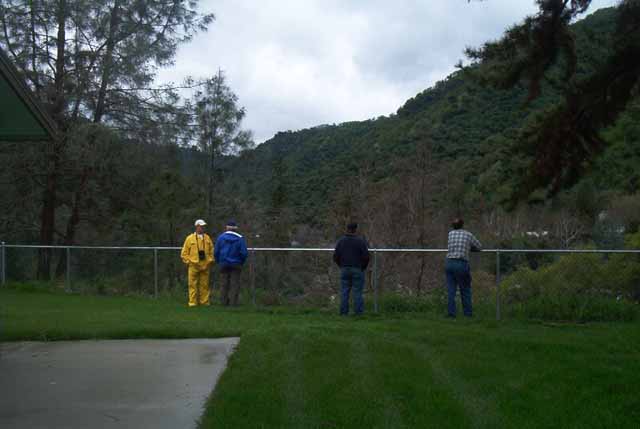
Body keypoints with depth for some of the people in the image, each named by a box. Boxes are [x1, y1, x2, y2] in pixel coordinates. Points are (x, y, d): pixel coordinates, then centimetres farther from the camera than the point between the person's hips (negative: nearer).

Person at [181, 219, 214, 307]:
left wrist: (210, 261, 6)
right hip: (193, 266, -2)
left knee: (204, 285, 4)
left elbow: (212, 251, 16)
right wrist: (189, 262, -2)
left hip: (205, 266, 2)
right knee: (193, 285, -2)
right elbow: (184, 253, 5)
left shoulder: (207, 238, 11)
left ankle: (204, 301, 9)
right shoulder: (189, 238, 3)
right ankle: (193, 302, 2)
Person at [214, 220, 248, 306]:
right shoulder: (240, 238, -5)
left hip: (224, 264, 2)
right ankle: (233, 302, -3)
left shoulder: (221, 237, 1)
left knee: (224, 283, 8)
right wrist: (241, 263, 7)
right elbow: (244, 253, -9)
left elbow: (216, 251, 1)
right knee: (235, 283, 1)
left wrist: (219, 262, 14)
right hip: (236, 264, -2)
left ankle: (224, 301, 9)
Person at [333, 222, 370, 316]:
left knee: (344, 292, 7)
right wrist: (363, 267, 4)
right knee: (357, 292, 1)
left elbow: (335, 256, 2)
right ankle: (358, 312, 1)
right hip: (357, 270, -3)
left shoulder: (340, 241, 3)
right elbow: (366, 256, -11)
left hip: (344, 270, 3)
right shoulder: (360, 241, -7)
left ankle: (344, 312, 7)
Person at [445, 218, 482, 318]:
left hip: (449, 263, 3)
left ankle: (451, 312, 0)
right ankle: (468, 312, 13)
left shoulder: (450, 233, 12)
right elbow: (479, 247, 15)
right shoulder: (468, 235, 5)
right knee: (465, 290, 9)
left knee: (451, 290, 5)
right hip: (461, 264, -3)